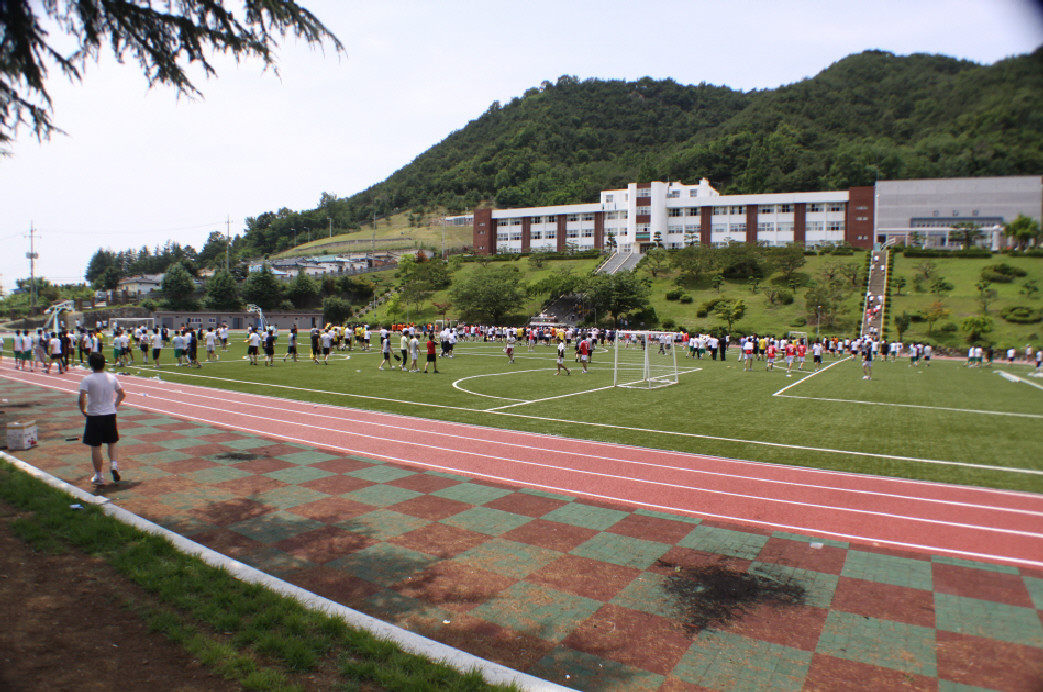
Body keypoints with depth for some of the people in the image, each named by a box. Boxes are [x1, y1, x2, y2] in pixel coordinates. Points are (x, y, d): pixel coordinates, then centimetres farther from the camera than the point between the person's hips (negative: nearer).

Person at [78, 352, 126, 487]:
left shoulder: (87, 379, -12)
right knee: (112, 443, 21)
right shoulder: (112, 378, 0)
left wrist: (83, 410, -4)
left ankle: (98, 477, 11)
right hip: (110, 415, 3)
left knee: (95, 447, 5)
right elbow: (122, 394, 8)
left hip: (94, 416, -3)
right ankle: (114, 464, 0)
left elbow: (82, 398, -20)